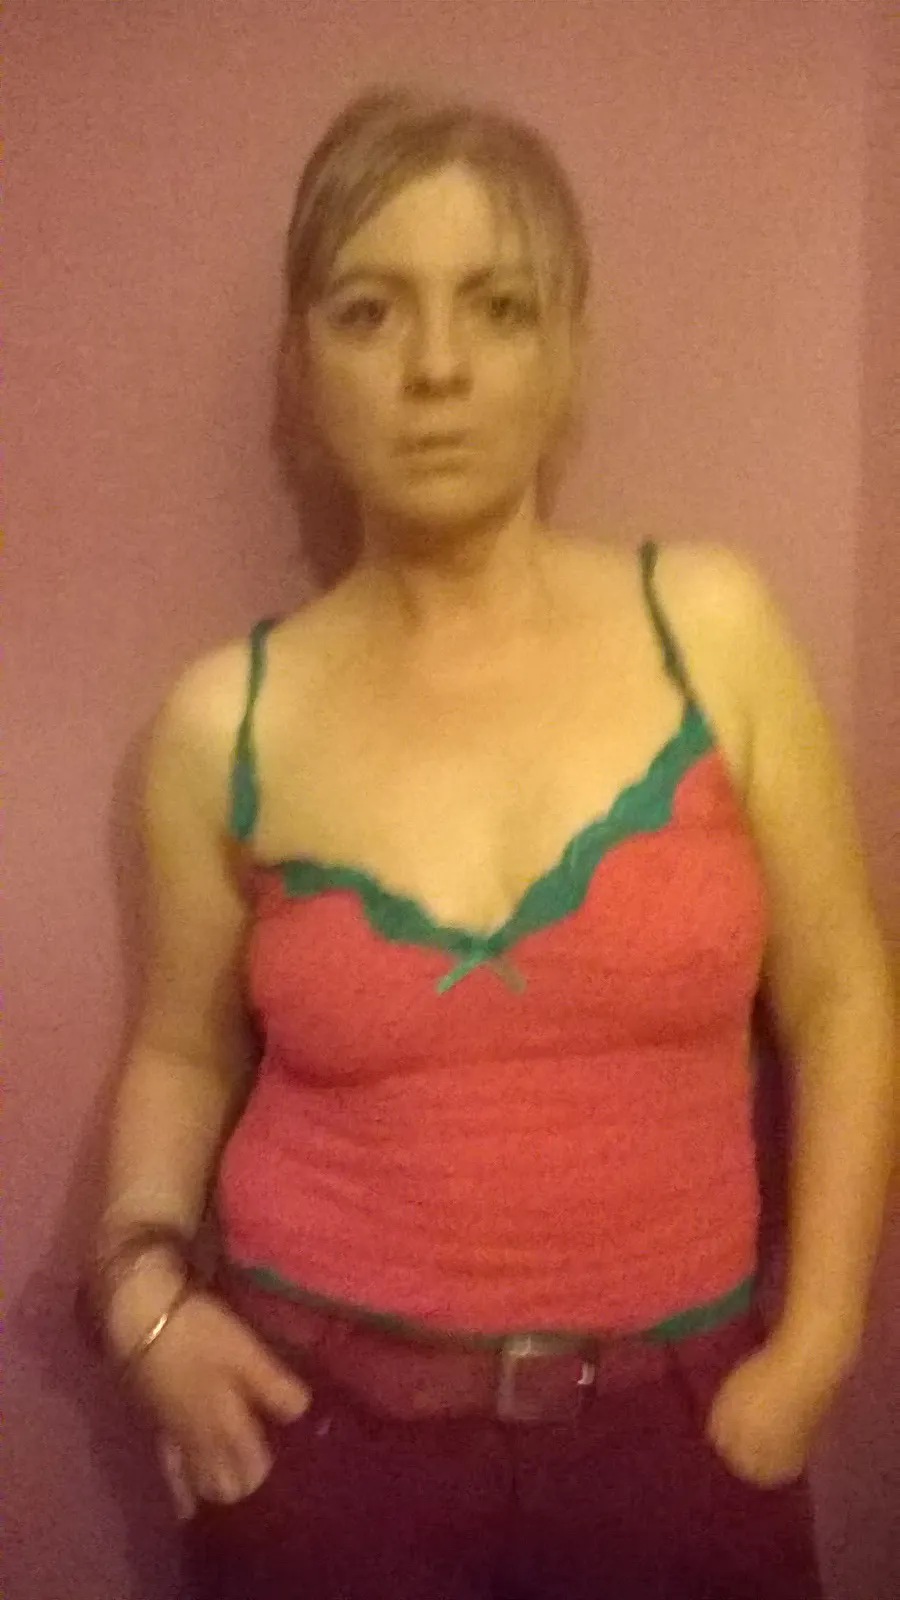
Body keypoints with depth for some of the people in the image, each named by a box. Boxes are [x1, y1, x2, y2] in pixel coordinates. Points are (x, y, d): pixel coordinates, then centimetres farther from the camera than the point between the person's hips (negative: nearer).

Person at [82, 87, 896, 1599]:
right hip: (322, 1422, 0)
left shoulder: (710, 625, -7)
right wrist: (144, 1281, -7)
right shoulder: (225, 723, -5)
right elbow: (183, 1051, 8)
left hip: (672, 1419, 0)